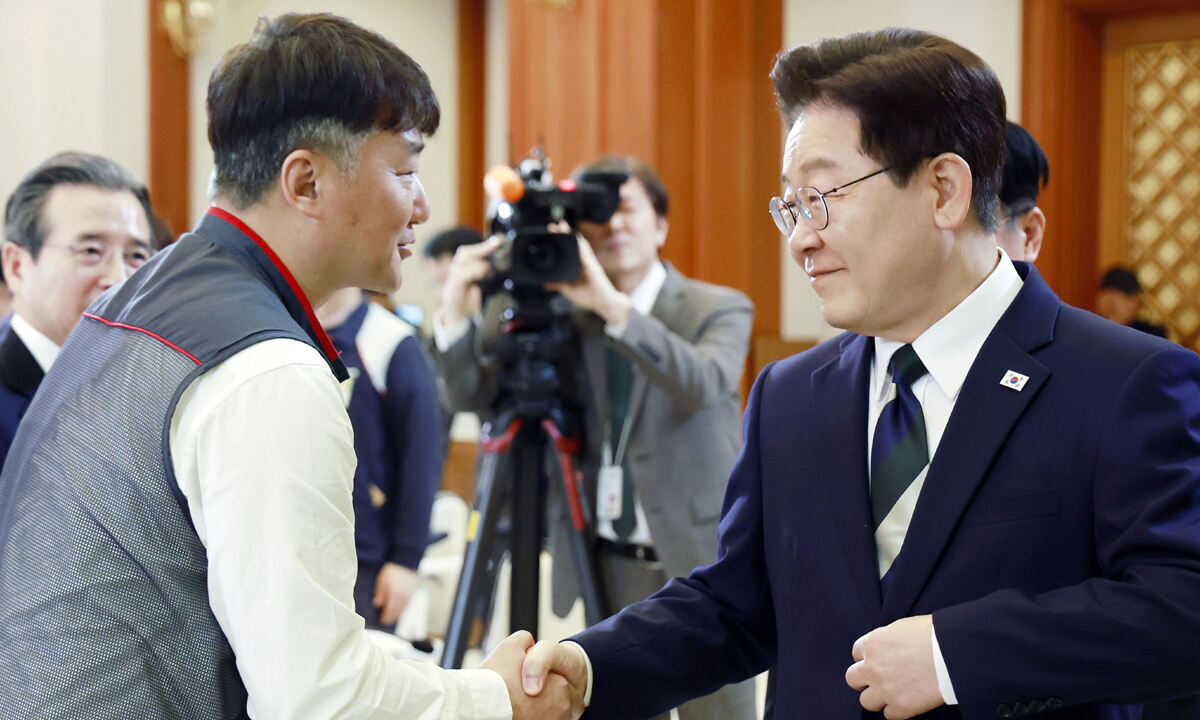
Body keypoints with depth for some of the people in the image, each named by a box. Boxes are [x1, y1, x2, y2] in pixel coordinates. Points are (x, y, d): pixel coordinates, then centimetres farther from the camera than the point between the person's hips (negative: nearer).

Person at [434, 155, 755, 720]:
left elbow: (705, 383, -25)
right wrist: (455, 306, -16)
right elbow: (475, 393, 1)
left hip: (703, 565, -3)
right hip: (613, 564, 3)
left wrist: (614, 306, -35)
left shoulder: (720, 309, -3)